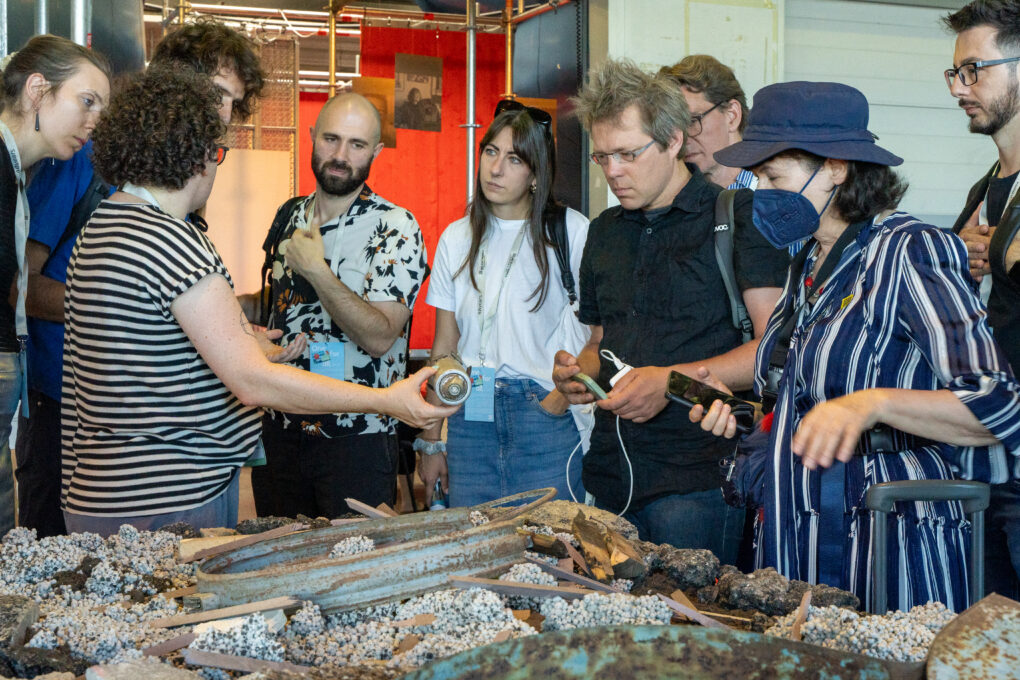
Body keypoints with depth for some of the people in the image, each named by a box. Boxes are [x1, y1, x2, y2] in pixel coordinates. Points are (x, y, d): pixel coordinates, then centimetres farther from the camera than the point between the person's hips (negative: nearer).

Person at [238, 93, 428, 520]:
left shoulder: (394, 228, -11)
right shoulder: (291, 217, 9)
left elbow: (380, 336, -20)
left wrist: (316, 270, -22)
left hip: (357, 440, -6)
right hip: (279, 431, 6)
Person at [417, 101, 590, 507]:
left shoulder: (573, 233, 0)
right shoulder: (458, 238, 12)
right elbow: (444, 345, 13)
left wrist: (564, 396, -16)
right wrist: (431, 441, 11)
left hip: (547, 415, -3)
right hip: (471, 418, 3)